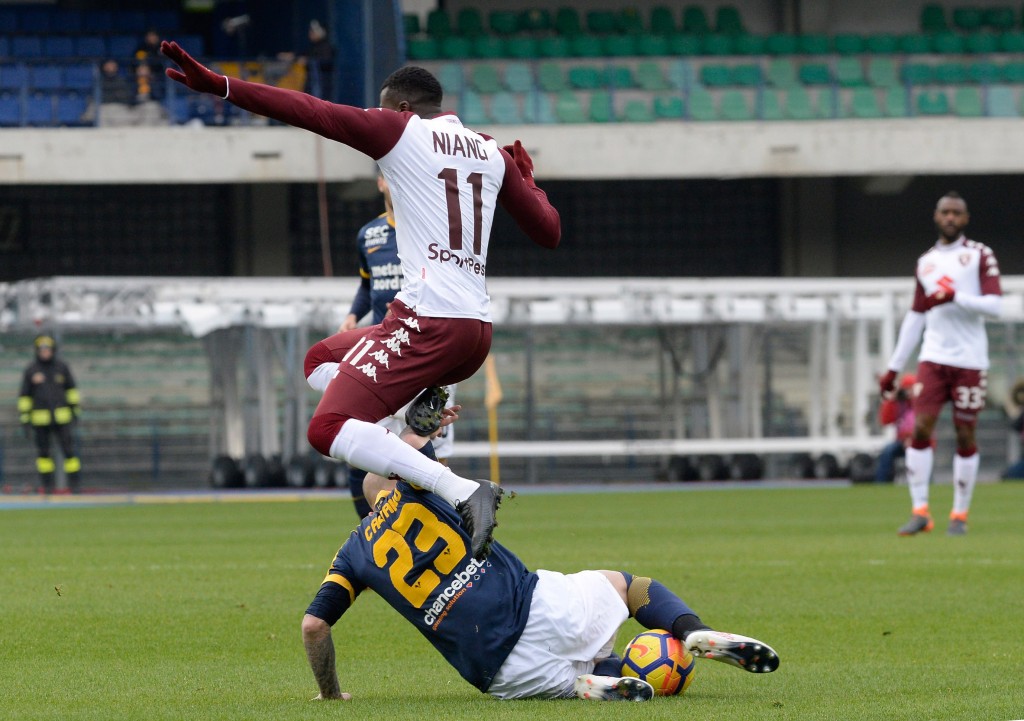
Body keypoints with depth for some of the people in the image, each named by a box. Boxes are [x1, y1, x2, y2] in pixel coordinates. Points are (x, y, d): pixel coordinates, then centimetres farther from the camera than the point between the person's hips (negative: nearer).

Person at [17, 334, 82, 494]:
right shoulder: (31, 370, -2)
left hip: (61, 416, 0)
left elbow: (71, 387, 16)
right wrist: (25, 419, -2)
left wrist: (74, 407, 14)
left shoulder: (61, 367, 2)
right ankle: (47, 485, 17)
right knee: (43, 451, 6)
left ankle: (74, 482, 3)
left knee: (68, 449, -4)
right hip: (40, 418, 0)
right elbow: (24, 395, 2)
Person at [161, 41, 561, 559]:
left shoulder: (400, 130, 0)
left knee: (328, 430, -14)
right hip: (478, 332, 8)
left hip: (427, 320, -8)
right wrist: (524, 177, 40)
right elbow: (549, 233, 21)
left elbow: (310, 112, -9)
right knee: (322, 360, 27)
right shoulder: (493, 154, 18)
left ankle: (462, 493, -28)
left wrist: (219, 86, -12)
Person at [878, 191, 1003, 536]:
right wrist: (894, 367, 18)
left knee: (966, 436, 0)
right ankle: (920, 511, -6)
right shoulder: (926, 262, 16)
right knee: (921, 428, -9)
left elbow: (994, 306, -7)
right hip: (933, 358, 3)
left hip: (969, 361, -3)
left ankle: (960, 514, 9)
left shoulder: (980, 255, 3)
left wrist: (954, 297, -19)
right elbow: (915, 317, 20)